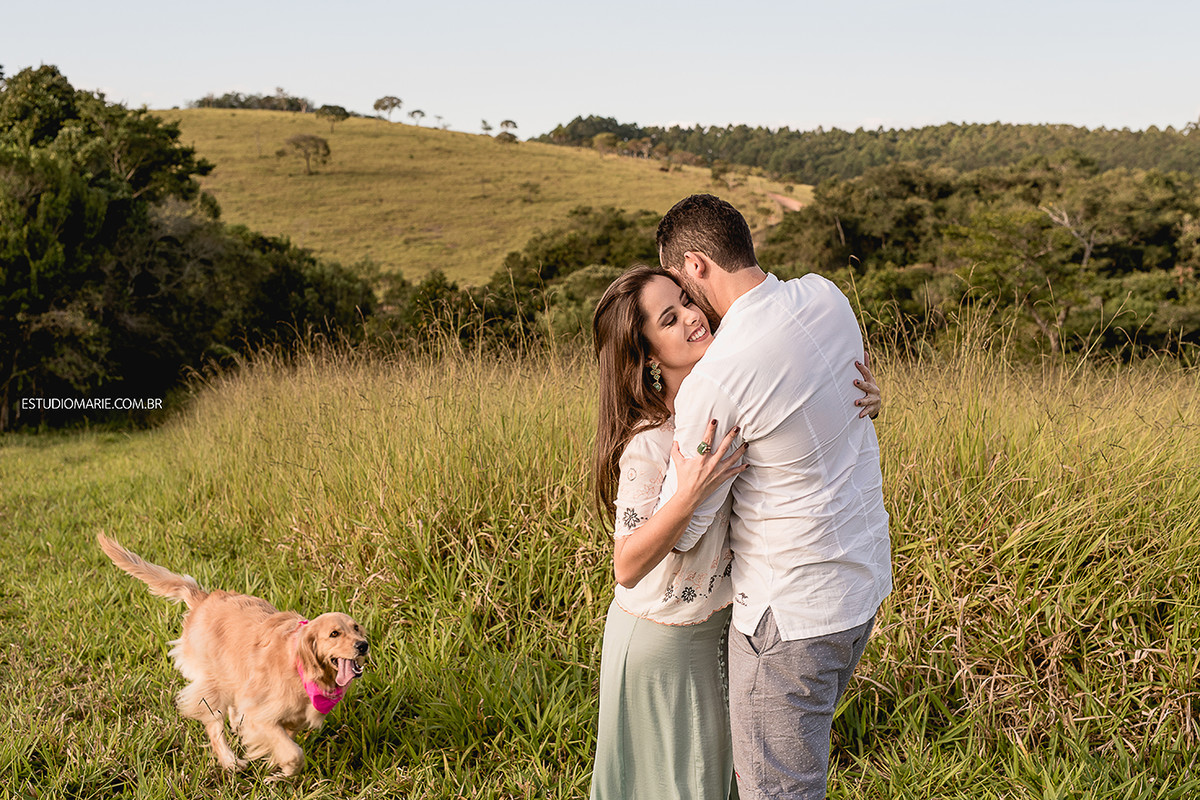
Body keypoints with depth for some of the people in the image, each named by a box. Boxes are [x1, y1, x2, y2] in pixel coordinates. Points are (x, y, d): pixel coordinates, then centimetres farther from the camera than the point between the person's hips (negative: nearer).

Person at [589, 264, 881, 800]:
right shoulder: (648, 444, -29)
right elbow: (627, 567, -28)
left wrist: (861, 400, -16)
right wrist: (688, 495, -42)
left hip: (717, 622, 6)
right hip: (661, 639, -6)